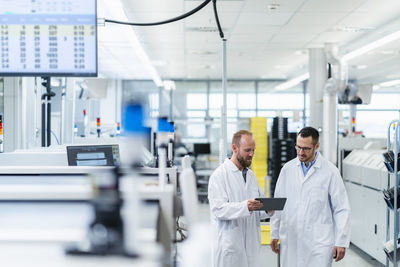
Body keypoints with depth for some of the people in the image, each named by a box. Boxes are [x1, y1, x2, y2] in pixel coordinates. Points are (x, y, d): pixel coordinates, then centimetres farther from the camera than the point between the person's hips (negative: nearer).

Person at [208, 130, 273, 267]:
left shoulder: (251, 175, 18)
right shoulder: (219, 175, -8)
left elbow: (257, 211, 17)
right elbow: (218, 209, -18)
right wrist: (245, 207, -32)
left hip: (251, 245, 7)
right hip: (229, 246, -7)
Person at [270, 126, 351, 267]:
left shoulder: (330, 171, -3)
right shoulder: (287, 169, 8)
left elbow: (341, 209, -1)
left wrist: (341, 242, -4)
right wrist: (274, 234, 12)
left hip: (319, 243, -3)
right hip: (290, 242, 3)